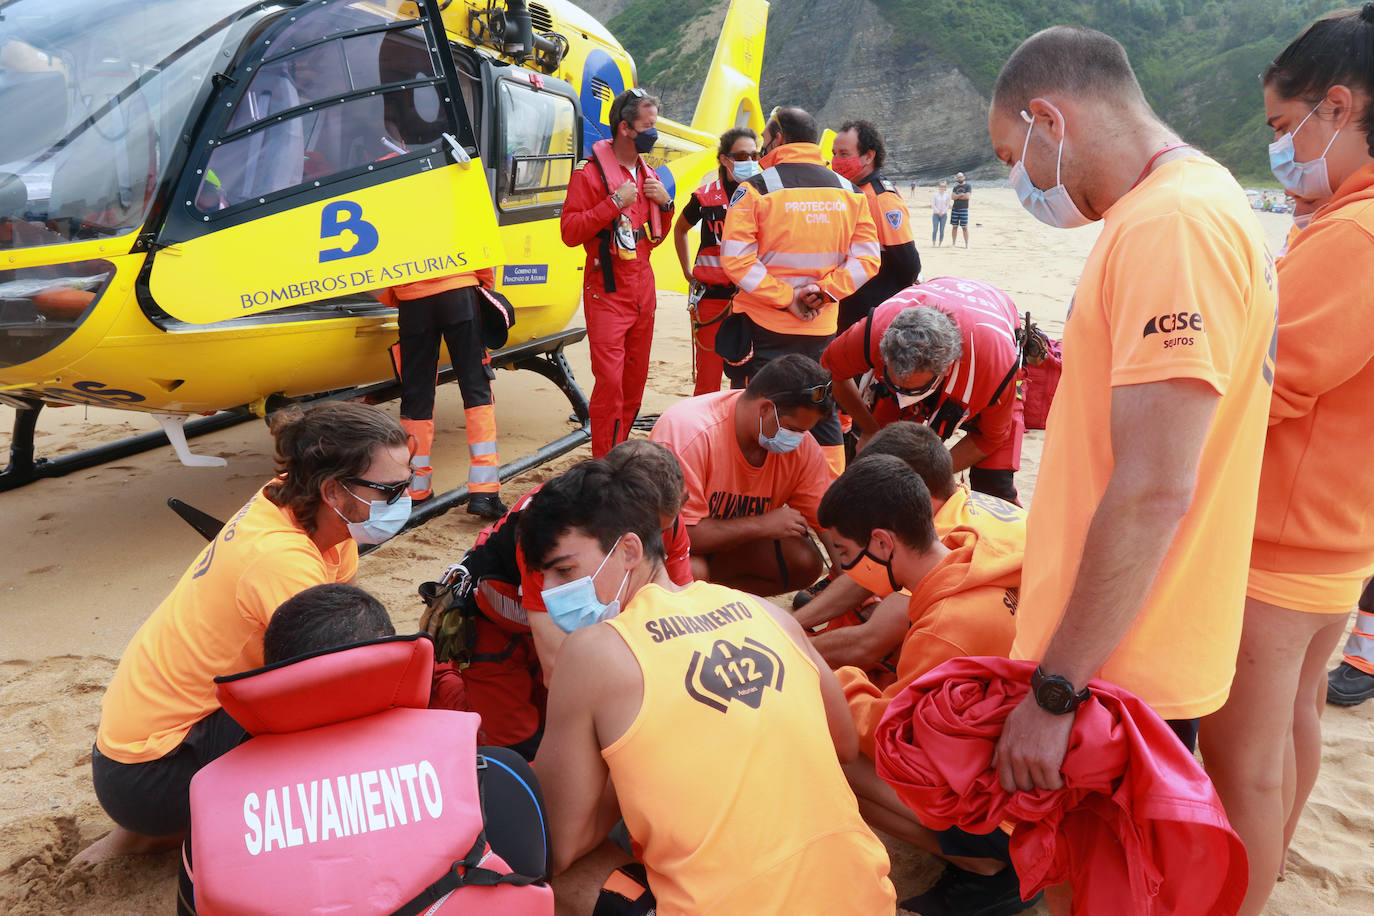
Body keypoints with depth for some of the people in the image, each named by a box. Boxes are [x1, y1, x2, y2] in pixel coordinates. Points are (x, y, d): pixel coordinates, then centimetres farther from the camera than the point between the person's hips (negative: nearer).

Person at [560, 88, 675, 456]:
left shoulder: (647, 174, 15)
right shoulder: (591, 173, -8)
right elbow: (569, 232, -15)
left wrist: (664, 203, 2)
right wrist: (615, 203, -20)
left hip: (643, 290, 7)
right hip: (608, 291, -7)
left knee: (635, 380, 11)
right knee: (610, 379, -11)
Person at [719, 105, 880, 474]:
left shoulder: (756, 188, -8)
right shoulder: (848, 191, 6)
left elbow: (736, 259, -16)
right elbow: (867, 257, 1)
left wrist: (786, 298, -13)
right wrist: (825, 291, -6)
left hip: (764, 326, -4)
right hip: (823, 327, 4)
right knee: (823, 414, 17)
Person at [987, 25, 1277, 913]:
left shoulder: (1171, 224, -20)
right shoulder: (1194, 205, 13)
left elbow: (1153, 492, -26)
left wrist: (1054, 693, -20)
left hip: (1122, 671, -9)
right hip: (1117, 649, 9)